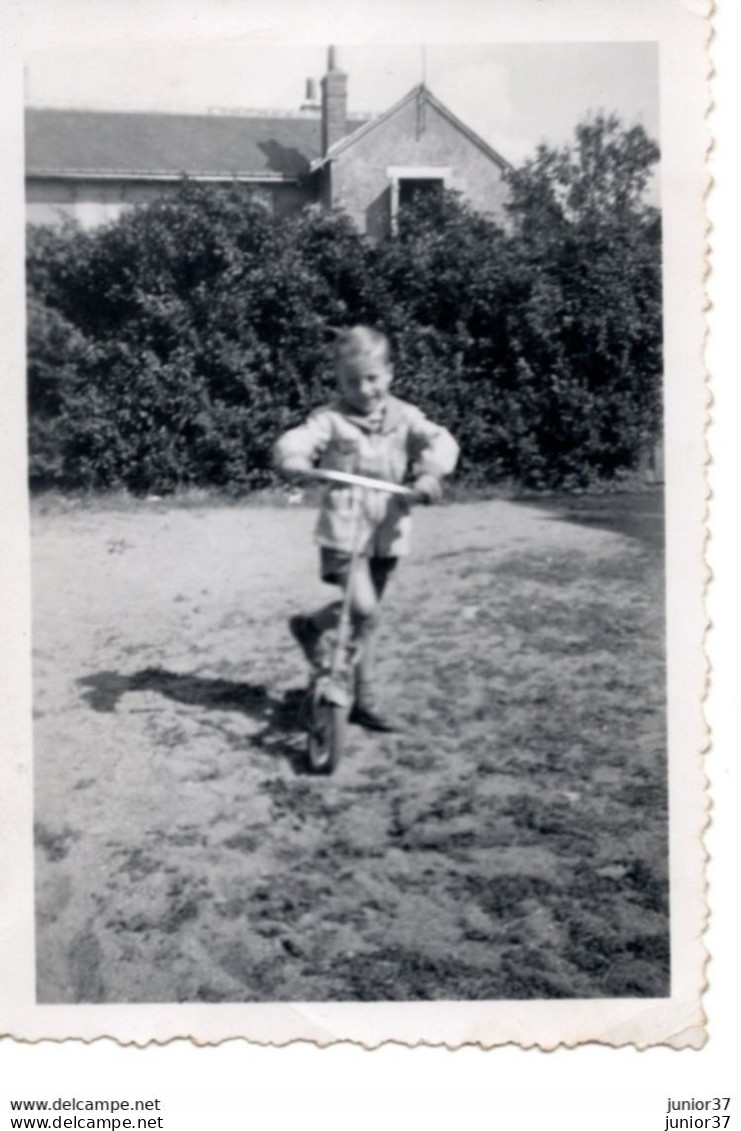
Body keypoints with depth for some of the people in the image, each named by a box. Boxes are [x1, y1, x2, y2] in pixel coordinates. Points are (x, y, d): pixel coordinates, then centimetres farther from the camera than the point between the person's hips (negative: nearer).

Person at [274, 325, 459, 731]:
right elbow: (295, 442, -17)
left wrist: (430, 471, -30)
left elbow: (440, 441, -10)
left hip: (387, 530, 4)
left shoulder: (403, 416, 3)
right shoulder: (330, 419, -4)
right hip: (343, 529, -4)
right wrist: (294, 460, -40)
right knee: (363, 609, -14)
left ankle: (309, 625, 40)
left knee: (365, 609, 14)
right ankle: (365, 697, 2)